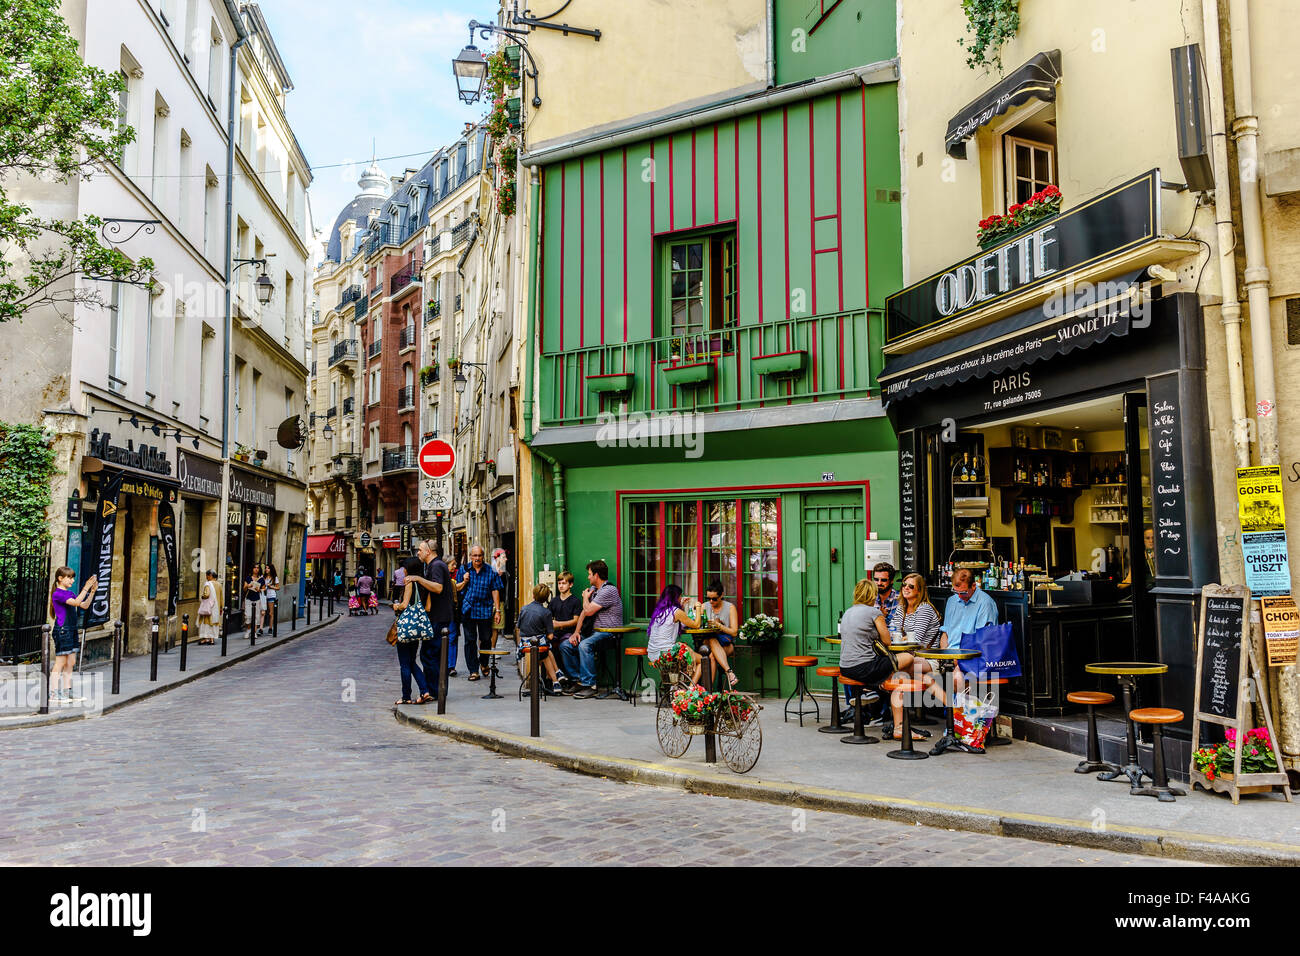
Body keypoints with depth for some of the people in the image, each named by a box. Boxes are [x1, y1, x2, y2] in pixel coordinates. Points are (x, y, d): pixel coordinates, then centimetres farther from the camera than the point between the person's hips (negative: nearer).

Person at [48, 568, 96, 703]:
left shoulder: (70, 593, 14)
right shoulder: (57, 593, -11)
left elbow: (85, 605, 11)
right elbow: (76, 602, -24)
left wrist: (92, 590, 3)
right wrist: (86, 587, -25)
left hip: (71, 630, 9)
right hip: (62, 630, -9)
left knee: (71, 662, 10)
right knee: (60, 662, -6)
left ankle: (67, 693, 15)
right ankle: (53, 695, -2)